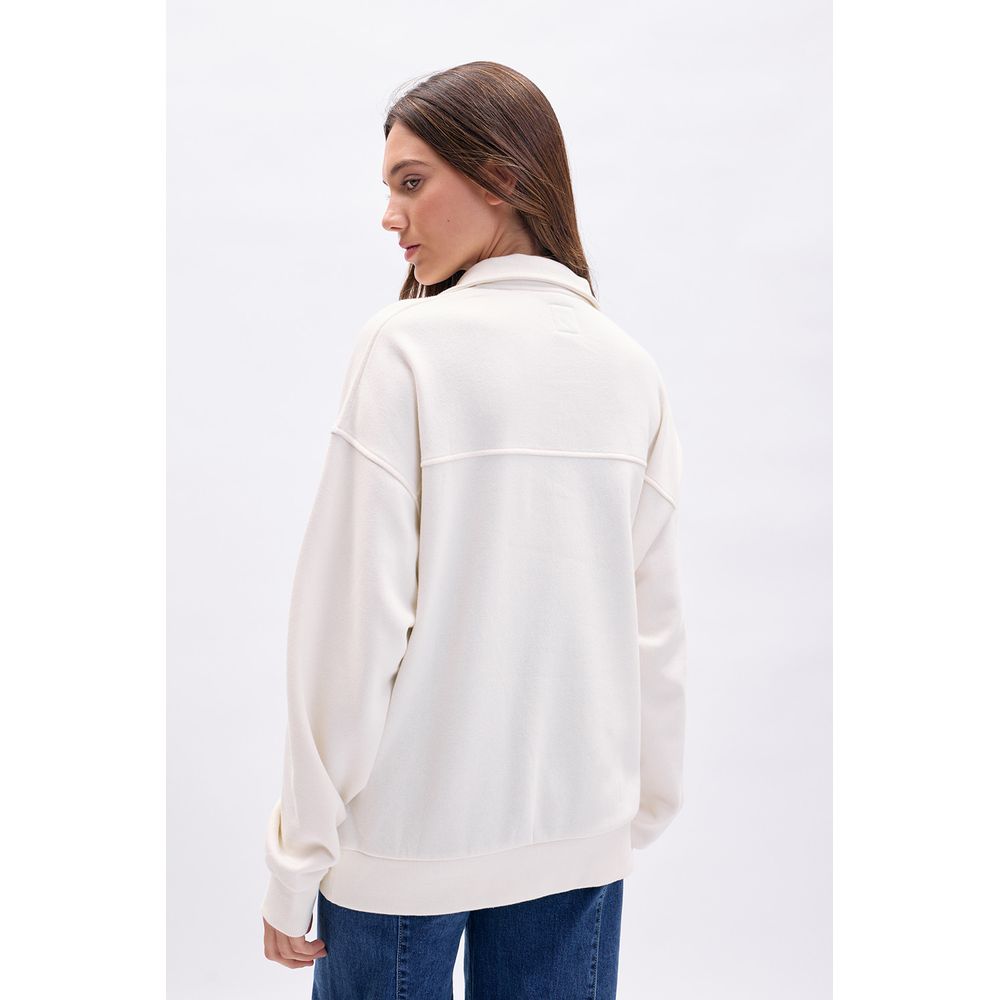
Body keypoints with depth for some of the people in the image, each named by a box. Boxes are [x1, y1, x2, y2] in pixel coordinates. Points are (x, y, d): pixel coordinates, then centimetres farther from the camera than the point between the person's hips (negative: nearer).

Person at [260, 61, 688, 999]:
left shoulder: (406, 347, -14)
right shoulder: (633, 369, 0)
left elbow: (354, 615, -14)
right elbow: (655, 623, 4)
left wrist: (296, 861, -5)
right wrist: (642, 810, 17)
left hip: (409, 827, -4)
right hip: (580, 828, 4)